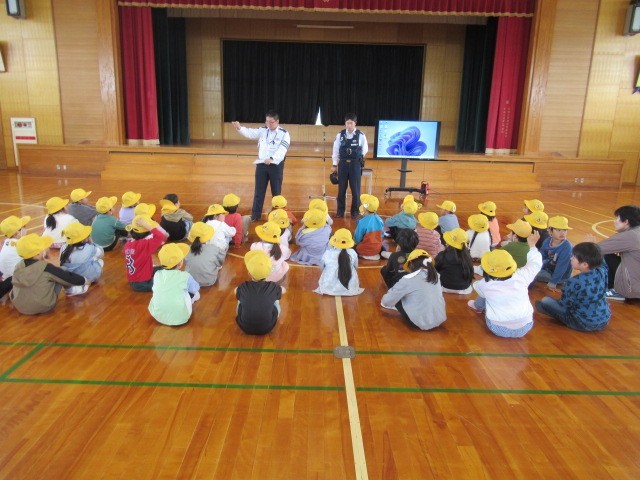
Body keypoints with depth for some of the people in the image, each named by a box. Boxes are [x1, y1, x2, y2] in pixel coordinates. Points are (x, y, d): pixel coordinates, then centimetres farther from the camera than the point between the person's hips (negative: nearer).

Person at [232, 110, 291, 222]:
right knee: (259, 191, 8)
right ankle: (255, 216, 17)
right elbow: (250, 133, -6)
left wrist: (272, 159, -39)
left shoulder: (284, 134, -8)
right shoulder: (262, 130, 5)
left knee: (276, 192, 10)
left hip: (276, 165, -3)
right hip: (261, 164, 3)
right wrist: (239, 128, -28)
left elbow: (282, 149, -22)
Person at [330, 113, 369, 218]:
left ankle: (355, 212, 15)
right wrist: (334, 164, 5)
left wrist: (357, 158, 5)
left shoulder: (361, 135, -6)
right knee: (341, 188, 7)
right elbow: (336, 150, 4)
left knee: (355, 189, 4)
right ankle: (340, 211, 18)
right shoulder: (340, 135, -1)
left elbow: (365, 149, 5)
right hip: (343, 163, 1)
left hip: (355, 164, -1)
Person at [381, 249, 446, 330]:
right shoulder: (435, 276, 5)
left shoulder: (408, 279, -10)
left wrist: (383, 301, 22)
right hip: (440, 320, 6)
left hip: (421, 322, -6)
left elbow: (386, 301, -3)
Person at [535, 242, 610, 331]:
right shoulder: (602, 271, -12)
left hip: (583, 325, -7)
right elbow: (600, 261, 15)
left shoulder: (574, 282, -28)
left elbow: (564, 306, -16)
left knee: (545, 301, 0)